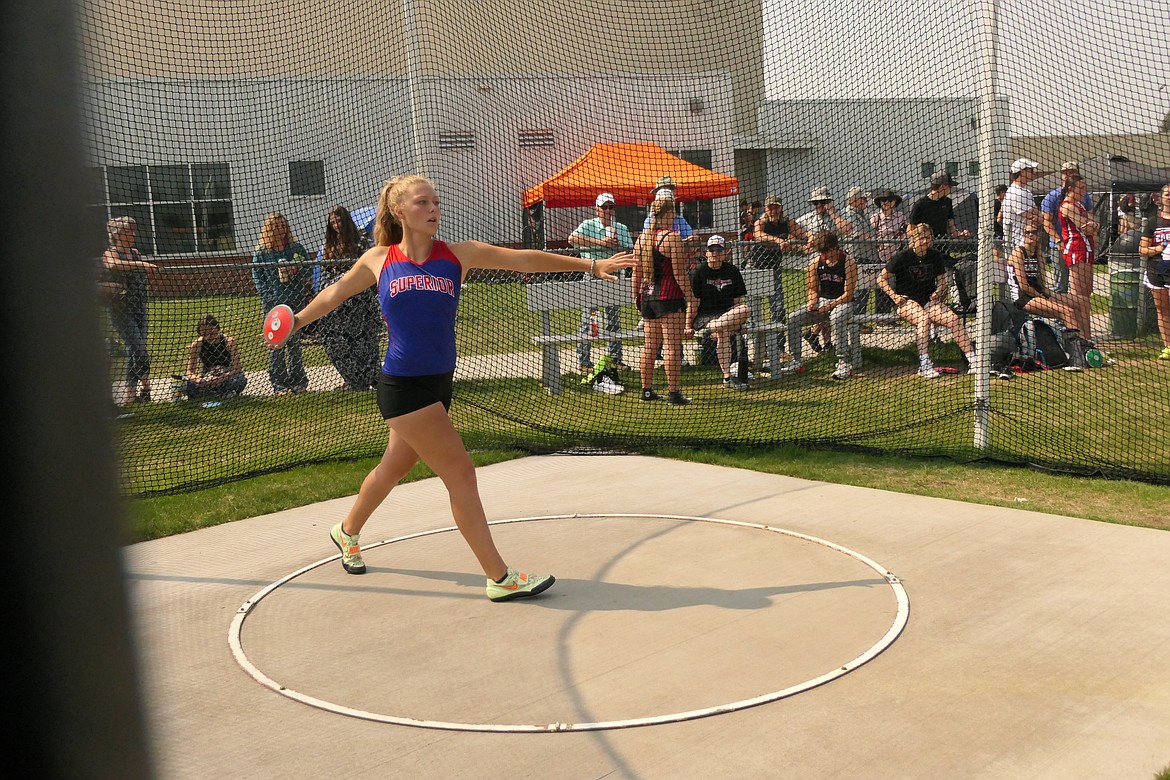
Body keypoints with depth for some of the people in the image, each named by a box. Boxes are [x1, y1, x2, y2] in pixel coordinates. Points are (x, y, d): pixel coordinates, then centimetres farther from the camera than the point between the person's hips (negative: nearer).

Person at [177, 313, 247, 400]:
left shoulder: (229, 342, -15)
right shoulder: (196, 345, -9)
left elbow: (236, 369, -18)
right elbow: (190, 372, -8)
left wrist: (222, 378, -36)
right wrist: (198, 380, -31)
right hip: (207, 381, 2)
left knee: (241, 380, -36)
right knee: (185, 386, -28)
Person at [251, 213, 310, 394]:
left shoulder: (295, 248, 8)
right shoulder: (260, 251, 3)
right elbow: (257, 276, 2)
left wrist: (297, 270, -8)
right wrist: (267, 296, -9)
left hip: (295, 301, 2)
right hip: (273, 303, -2)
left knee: (295, 342, 7)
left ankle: (298, 382, 14)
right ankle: (279, 384, 1)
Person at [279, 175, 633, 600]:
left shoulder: (458, 254, 2)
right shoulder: (378, 260, 0)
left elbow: (522, 259, -3)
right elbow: (338, 290, 18)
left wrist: (590, 265, -7)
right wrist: (298, 320, 29)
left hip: (439, 384, 4)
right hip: (403, 386, -4)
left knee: (394, 468, 21)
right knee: (460, 473, -8)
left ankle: (347, 532, 49)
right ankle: (500, 578, 0)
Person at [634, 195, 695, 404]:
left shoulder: (642, 238, 9)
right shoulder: (672, 237, -12)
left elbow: (636, 272, 13)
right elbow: (679, 272, -14)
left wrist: (636, 294, 21)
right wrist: (690, 297, -9)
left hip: (647, 296, 7)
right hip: (669, 297, -7)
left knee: (650, 345, 14)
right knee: (672, 346, -5)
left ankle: (647, 390, 19)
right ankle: (674, 393, -4)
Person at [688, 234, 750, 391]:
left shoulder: (732, 272, 10)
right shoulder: (698, 271, -2)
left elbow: (737, 301, 11)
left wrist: (737, 321, -3)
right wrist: (689, 326, -12)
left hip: (727, 314, 5)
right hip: (704, 316, -5)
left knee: (745, 309, -29)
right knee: (722, 333, -35)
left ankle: (712, 328, -35)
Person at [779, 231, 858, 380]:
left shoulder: (848, 262, -11)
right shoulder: (815, 262, 3)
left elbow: (848, 294, -13)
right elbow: (813, 289, 12)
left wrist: (829, 306, -21)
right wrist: (812, 302, -11)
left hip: (843, 302, -5)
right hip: (821, 301, 5)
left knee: (836, 319, -40)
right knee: (793, 319, -15)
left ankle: (844, 364, -34)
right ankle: (796, 363, -10)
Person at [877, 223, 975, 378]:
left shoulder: (936, 256, 6)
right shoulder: (902, 257, -7)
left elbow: (941, 281, 17)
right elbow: (881, 278, -4)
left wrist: (938, 291, -5)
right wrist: (894, 296, -13)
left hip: (928, 300, 4)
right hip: (906, 302, -4)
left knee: (953, 318, -21)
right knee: (923, 317, -36)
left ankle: (972, 359, -18)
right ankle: (924, 365, -41)